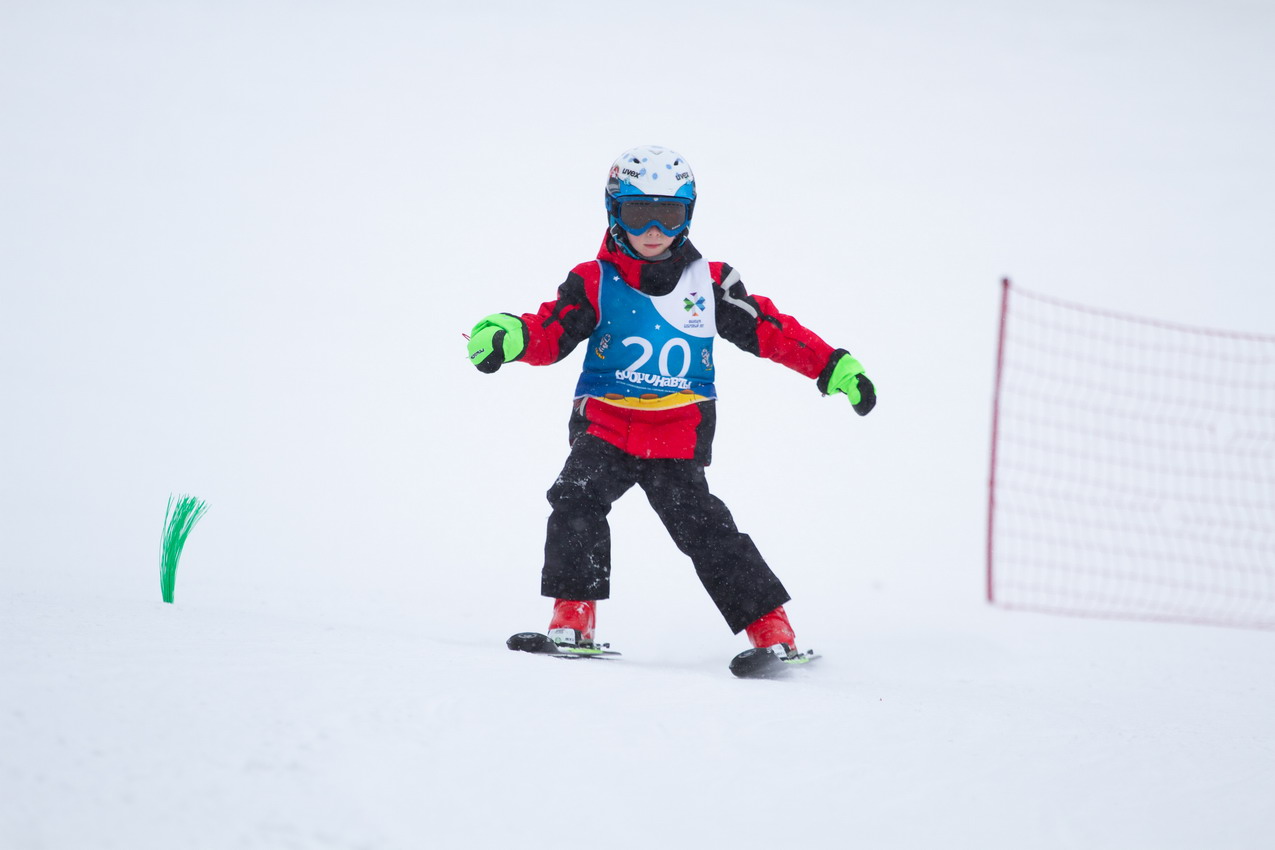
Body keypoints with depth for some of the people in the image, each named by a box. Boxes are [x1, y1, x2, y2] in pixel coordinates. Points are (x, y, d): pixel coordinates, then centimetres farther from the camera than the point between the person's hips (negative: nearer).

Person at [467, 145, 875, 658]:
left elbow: (769, 329, 12)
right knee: (577, 497, -21)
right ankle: (572, 616, -14)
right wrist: (511, 337, -29)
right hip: (605, 428, 1)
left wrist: (833, 367, 6)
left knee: (701, 526, -12)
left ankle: (771, 628, -6)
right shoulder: (594, 283, 5)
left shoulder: (708, 283, 9)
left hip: (678, 437, -1)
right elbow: (551, 332, -6)